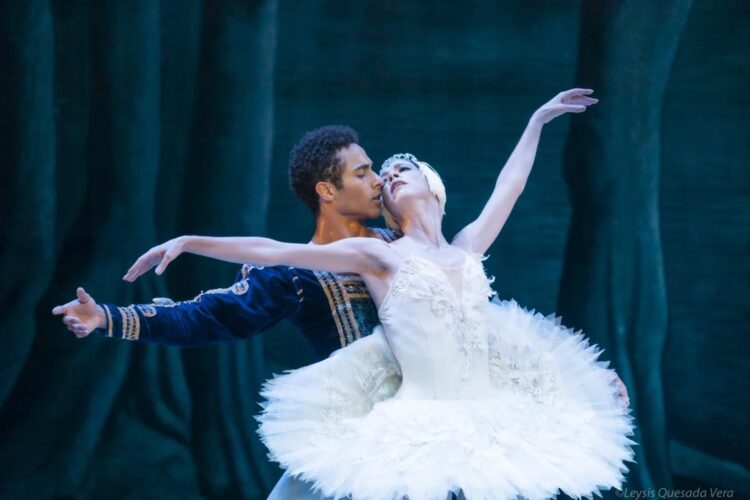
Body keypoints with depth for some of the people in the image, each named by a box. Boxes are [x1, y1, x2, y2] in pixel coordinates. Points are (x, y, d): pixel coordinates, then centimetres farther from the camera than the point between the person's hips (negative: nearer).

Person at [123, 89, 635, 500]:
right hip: (420, 432, -4)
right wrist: (189, 242, -4)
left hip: (490, 427, 4)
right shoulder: (378, 255, 5)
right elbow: (273, 251, 1)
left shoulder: (467, 249, 16)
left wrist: (539, 119, 42)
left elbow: (511, 185, 31)